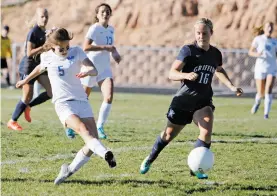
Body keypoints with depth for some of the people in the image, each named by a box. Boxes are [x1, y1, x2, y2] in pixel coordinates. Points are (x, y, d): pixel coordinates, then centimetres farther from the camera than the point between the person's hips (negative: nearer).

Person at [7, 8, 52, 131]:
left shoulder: (43, 32, 8)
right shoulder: (33, 32, -19)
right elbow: (29, 53, -23)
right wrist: (45, 47, -28)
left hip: (39, 66, 8)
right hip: (28, 67, -8)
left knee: (52, 91, -3)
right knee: (27, 97, -2)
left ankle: (28, 107, 16)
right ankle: (12, 122, 15)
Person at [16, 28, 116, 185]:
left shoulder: (77, 52, 1)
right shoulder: (48, 57, 4)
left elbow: (94, 70, -10)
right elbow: (40, 68, 28)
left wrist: (88, 72, -34)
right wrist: (26, 80, 44)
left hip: (82, 101, 2)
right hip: (63, 104, -2)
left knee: (93, 139, -9)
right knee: (83, 129, -30)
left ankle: (70, 170, 8)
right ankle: (107, 155, -50)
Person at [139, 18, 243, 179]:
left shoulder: (215, 54, 1)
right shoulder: (188, 50, -14)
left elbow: (219, 70, 25)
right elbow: (172, 74, -21)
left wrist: (231, 86, 13)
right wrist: (186, 75, -40)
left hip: (203, 101, 3)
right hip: (183, 101, -3)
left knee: (207, 131, -23)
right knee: (169, 134, 10)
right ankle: (150, 160, 36)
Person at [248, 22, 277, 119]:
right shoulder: (258, 39, 0)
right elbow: (250, 52, -1)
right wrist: (257, 54, -22)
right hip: (260, 68, -2)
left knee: (268, 91, -15)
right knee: (261, 93, 2)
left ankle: (266, 113, -13)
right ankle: (257, 102, 38)